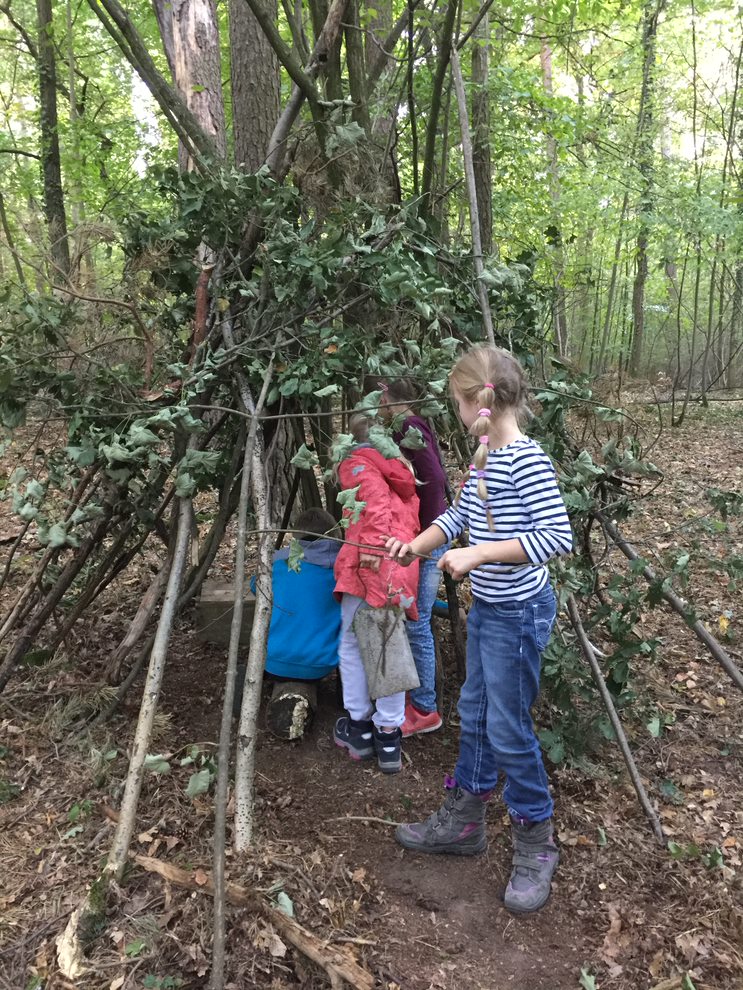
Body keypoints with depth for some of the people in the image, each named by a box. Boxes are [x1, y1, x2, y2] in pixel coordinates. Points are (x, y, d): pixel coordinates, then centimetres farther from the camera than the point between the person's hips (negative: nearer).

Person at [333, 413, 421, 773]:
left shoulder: (354, 462, 6)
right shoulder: (400, 469, 28)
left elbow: (375, 495, -14)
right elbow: (409, 513, 20)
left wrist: (375, 541, -23)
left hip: (370, 563, -6)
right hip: (403, 565, 6)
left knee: (352, 643, 10)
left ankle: (359, 727, 18)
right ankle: (389, 737, 15)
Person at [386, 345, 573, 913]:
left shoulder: (526, 460, -22)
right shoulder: (483, 459, 5)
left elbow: (558, 537, -28)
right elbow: (459, 515, 17)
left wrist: (479, 554, -28)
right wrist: (415, 546, 4)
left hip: (519, 614, -9)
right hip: (486, 609, 9)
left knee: (508, 729, 2)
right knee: (475, 714, 19)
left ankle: (536, 844, 24)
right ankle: (464, 821, 36)